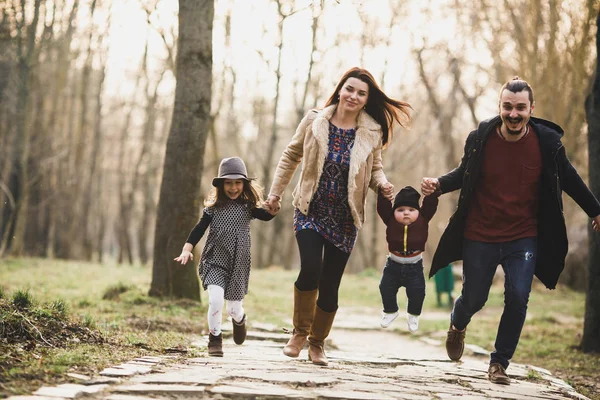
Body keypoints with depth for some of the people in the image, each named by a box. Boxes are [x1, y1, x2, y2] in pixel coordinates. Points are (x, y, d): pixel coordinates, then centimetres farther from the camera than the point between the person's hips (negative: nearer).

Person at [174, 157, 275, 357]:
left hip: (239, 265, 1)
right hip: (214, 262, -1)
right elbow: (199, 229, -1)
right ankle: (214, 339, -2)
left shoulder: (248, 207, -1)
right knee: (216, 299, -21)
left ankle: (239, 320, 46)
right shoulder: (214, 207, -1)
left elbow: (266, 216, -16)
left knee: (234, 308, 7)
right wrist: (187, 249, -11)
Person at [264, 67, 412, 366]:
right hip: (310, 211, -1)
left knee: (330, 285, 3)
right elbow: (291, 156, 8)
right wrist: (276, 192, 10)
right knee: (310, 269, -20)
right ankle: (300, 332, 4)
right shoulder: (314, 121, -6)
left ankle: (317, 343, 26)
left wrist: (382, 184, -12)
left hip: (344, 219, 1)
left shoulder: (371, 133, -4)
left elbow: (375, 168, 10)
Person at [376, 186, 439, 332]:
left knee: (417, 293, -1)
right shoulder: (390, 220, -13)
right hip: (393, 265, 1)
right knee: (386, 289, 8)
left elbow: (430, 205, -21)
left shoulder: (423, 219, -13)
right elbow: (382, 206, -21)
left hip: (415, 266, -1)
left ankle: (413, 315, 27)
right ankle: (390, 311, 35)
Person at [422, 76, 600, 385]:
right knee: (473, 299, 9)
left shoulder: (547, 141, -9)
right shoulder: (479, 139, -10)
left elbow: (568, 178, 7)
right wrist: (439, 184, -12)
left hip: (523, 239, 0)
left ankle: (499, 363, 6)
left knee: (518, 299, -13)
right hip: (480, 238, 0)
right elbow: (464, 173, 7)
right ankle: (457, 327, 47)